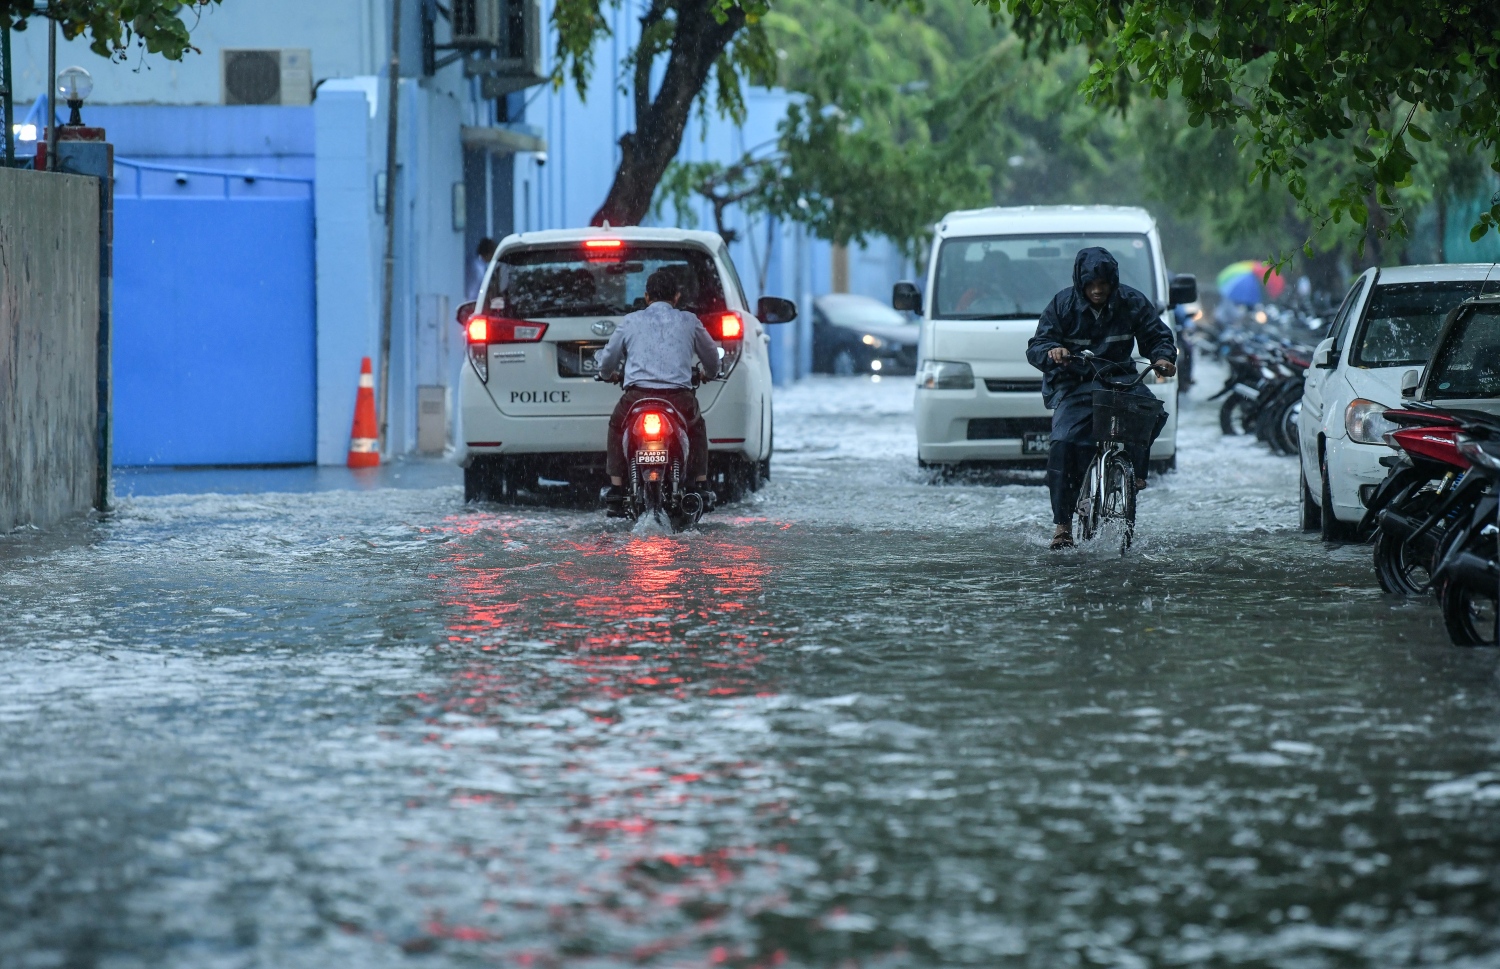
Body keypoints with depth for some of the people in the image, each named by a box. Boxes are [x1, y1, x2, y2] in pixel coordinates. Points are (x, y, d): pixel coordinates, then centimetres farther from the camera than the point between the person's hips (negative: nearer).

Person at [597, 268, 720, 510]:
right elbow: (711, 357, 27)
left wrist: (607, 374, 47)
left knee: (616, 426, 32)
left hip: (637, 397, -1)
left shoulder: (631, 321, 13)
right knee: (697, 425, 34)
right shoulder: (689, 322, 14)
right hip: (679, 398, 1)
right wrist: (710, 374, 51)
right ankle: (701, 486, 25)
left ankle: (616, 487, 22)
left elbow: (607, 361, 23)